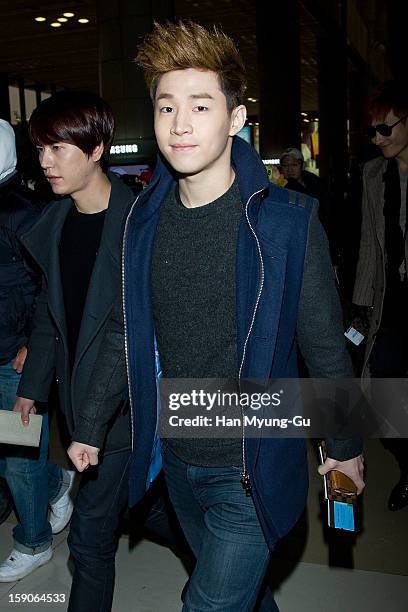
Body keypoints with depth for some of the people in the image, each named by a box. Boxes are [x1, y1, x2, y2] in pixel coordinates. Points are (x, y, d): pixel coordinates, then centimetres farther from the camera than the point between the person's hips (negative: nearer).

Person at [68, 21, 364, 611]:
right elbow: (126, 330, 6)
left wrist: (345, 445, 1)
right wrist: (90, 424, 9)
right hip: (176, 458, 5)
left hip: (252, 470, -4)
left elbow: (325, 346, -8)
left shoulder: (288, 221, -16)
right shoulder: (143, 221, -3)